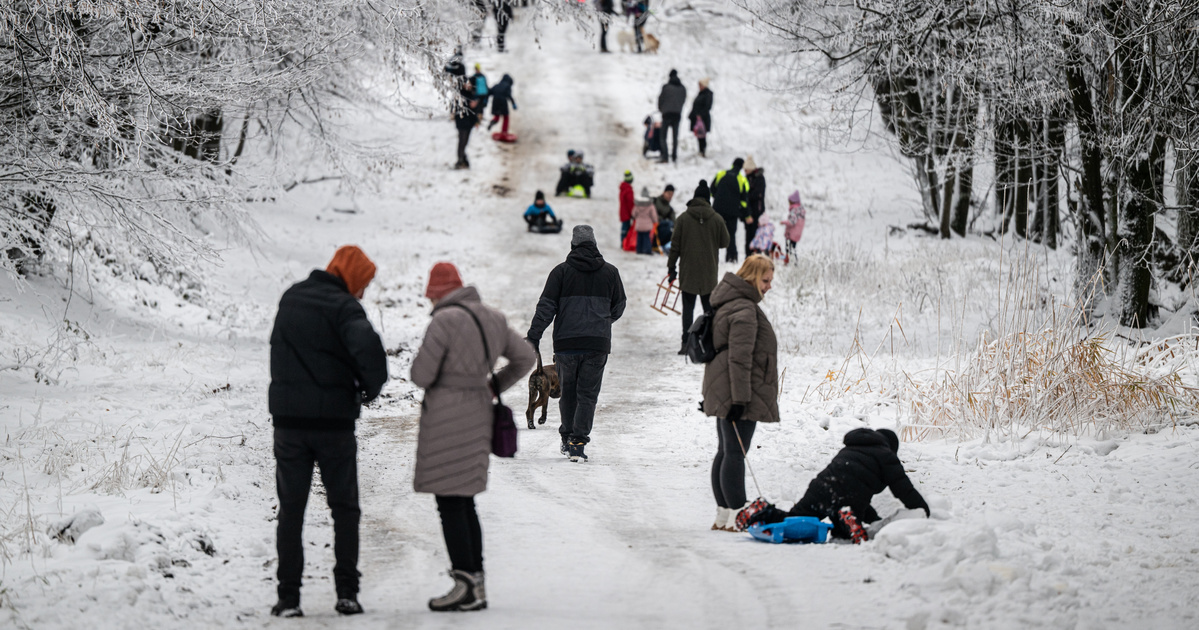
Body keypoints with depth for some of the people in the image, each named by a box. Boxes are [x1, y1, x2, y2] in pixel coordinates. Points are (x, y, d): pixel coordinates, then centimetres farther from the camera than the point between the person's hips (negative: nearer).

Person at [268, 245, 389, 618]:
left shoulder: (290, 298, 9)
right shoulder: (343, 307, -11)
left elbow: (281, 348, 13)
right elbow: (366, 346, -28)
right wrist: (372, 385, -9)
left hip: (288, 419, 4)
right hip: (334, 420, -4)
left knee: (291, 510, 8)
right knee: (345, 509, 10)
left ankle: (288, 597, 2)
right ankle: (347, 592, 5)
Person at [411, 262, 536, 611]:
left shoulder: (444, 321, -16)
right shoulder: (492, 319, 8)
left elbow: (421, 375, -15)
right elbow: (525, 357, 19)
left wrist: (437, 380, 7)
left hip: (446, 418, -8)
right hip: (479, 414, 8)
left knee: (450, 505, -3)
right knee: (465, 503, 15)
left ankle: (466, 585, -6)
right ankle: (476, 583, 16)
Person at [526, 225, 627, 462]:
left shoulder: (561, 272, 1)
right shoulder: (610, 272, 6)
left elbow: (546, 307, -5)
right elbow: (618, 308, 15)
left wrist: (533, 336, -6)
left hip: (566, 342, 0)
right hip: (598, 343, 0)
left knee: (568, 391, 15)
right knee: (587, 394, 2)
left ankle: (567, 437, 23)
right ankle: (578, 442, -10)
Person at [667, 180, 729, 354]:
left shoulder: (683, 218, -6)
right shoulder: (716, 219, -5)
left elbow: (675, 245, -4)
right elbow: (725, 242, 5)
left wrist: (671, 268, 4)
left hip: (688, 272, -1)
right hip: (709, 273, 1)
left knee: (688, 308, 5)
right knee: (709, 308, 10)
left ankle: (686, 344, 0)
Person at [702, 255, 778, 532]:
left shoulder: (728, 303, 16)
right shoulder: (744, 310, -18)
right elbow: (739, 358, -23)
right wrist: (740, 397, -25)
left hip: (723, 392, 11)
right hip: (736, 392, -11)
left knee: (726, 452, 13)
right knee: (735, 453, -9)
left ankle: (723, 516, 17)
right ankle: (735, 516, -10)